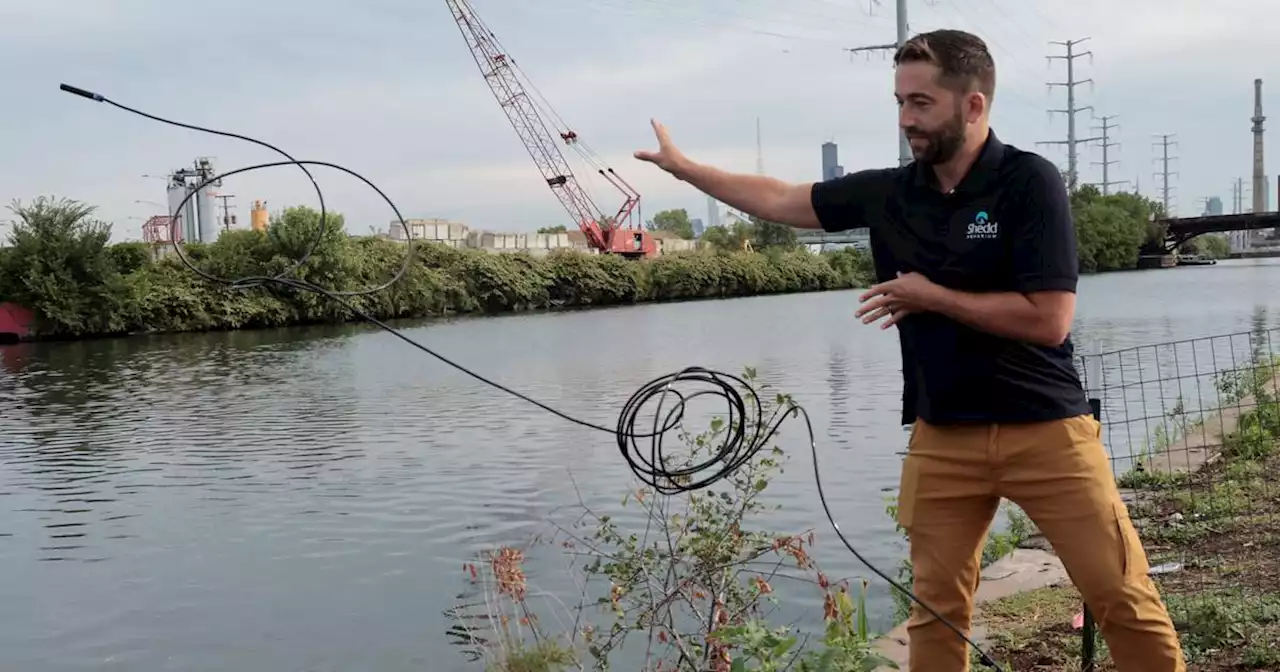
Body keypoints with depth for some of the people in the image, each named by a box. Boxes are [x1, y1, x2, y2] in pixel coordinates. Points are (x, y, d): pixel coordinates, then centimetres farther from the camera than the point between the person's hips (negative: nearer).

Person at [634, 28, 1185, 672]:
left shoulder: (1030, 181, -11)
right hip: (942, 436, 4)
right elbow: (781, 199, 15)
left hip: (1046, 429, -4)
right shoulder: (886, 192, 3)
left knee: (1124, 601, 0)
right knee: (936, 609, 9)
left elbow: (1048, 319, -17)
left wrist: (930, 296, -12)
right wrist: (682, 167, 18)